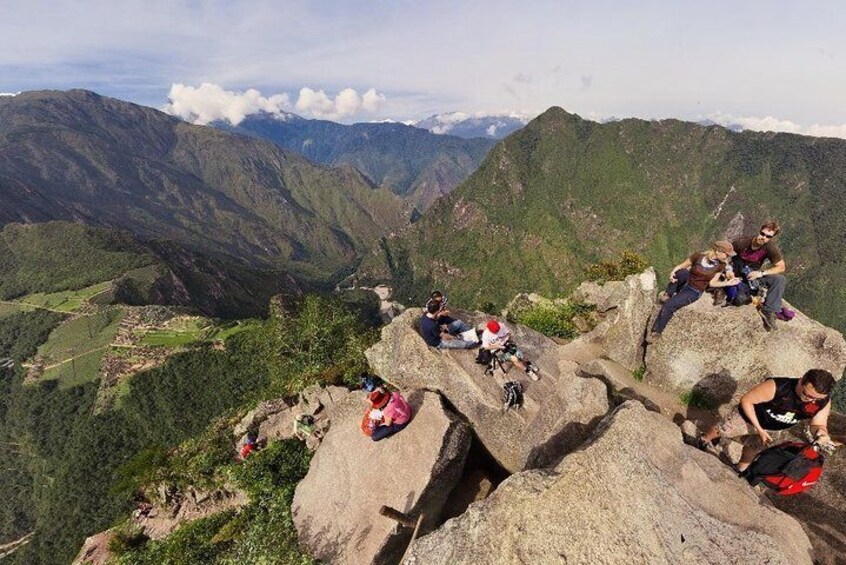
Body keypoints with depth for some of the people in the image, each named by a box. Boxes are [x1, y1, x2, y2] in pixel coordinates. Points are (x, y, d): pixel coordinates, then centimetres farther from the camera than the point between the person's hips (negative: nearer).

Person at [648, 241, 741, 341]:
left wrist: (728, 283, -8)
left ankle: (656, 331, -13)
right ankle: (668, 294, -15)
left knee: (669, 305, -28)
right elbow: (680, 266, -2)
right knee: (682, 272, -36)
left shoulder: (721, 265, -5)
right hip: (684, 285, 1)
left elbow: (711, 283, 2)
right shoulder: (698, 257, -10)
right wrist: (672, 272, -23)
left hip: (694, 292, -1)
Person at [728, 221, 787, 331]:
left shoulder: (771, 248, -16)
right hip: (736, 273, -1)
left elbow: (781, 267, -12)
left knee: (780, 280, -21)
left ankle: (768, 311, -23)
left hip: (753, 274, 1)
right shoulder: (742, 242, -21)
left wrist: (761, 273, -25)